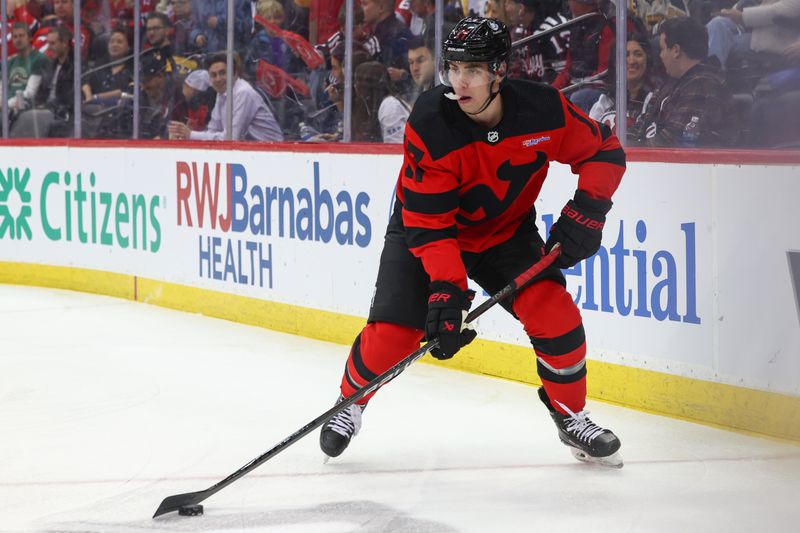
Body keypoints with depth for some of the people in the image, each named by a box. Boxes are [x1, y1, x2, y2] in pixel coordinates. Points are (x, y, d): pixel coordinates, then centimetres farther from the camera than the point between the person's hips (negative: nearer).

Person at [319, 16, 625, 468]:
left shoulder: (542, 109, -24)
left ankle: (571, 416, 8)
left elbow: (605, 151, -7)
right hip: (424, 229, -2)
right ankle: (351, 403, 18)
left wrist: (586, 210, -20)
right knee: (393, 332, -13)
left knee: (554, 313, -16)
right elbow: (427, 223, -30)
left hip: (505, 231, 2)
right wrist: (446, 288, -39)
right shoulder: (430, 125, -30)